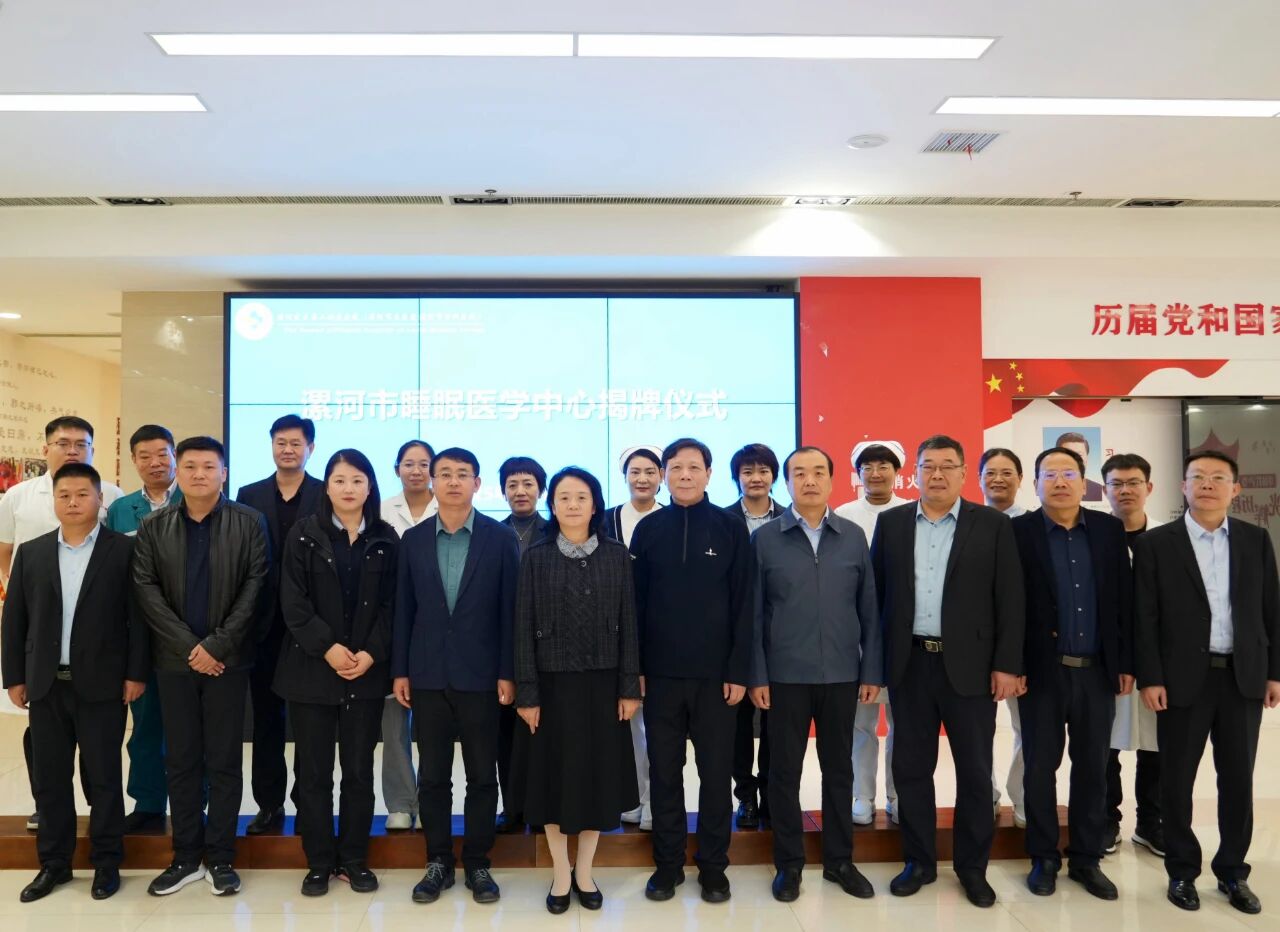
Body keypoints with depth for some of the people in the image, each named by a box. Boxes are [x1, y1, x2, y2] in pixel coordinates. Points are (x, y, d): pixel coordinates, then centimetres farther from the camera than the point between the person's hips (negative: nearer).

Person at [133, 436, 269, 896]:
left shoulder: (249, 523, -2)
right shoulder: (153, 527, 5)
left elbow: (255, 587, -7)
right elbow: (145, 590, -2)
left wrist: (216, 645, -13)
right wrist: (188, 646, -11)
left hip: (227, 658, -2)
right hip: (174, 659, 2)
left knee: (224, 761, 5)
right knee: (180, 761, 10)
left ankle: (221, 857, 16)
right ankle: (186, 857, 22)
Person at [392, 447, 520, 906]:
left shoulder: (501, 538, -3)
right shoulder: (413, 539, 4)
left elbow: (510, 609, -4)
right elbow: (404, 609, 6)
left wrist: (508, 672, -7)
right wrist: (399, 670, 3)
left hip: (480, 675, -2)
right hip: (428, 675, 2)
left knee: (482, 775, 8)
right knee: (432, 776, 10)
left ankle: (477, 863, 23)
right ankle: (437, 862, 25)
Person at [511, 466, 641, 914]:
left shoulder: (616, 555, 1)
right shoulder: (536, 556, -2)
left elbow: (628, 624, 1)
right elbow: (524, 627, -3)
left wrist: (630, 687, -3)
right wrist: (527, 692, -8)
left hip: (602, 682, 1)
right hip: (553, 682, -1)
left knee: (599, 774, 9)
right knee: (554, 774, 8)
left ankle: (584, 871, 27)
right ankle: (560, 874, 26)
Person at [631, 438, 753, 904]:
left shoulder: (731, 529, -1)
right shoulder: (648, 529, 3)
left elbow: (743, 604, -2)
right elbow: (636, 602, 3)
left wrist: (739, 671, -7)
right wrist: (635, 667, -1)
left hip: (715, 672, -1)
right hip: (660, 672, 1)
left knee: (716, 772, 9)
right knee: (664, 772, 10)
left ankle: (713, 865, 24)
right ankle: (668, 862, 24)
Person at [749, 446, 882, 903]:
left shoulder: (854, 537, 3)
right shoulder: (765, 538, -2)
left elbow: (869, 608, 5)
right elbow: (754, 613, -2)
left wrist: (872, 670, 2)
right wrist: (756, 675, -6)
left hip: (841, 675, 2)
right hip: (785, 675, -2)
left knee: (839, 770, 13)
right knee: (784, 771, 8)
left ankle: (839, 860, 28)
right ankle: (789, 863, 23)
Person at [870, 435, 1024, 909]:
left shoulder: (993, 525, 0)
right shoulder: (891, 522, 5)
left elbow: (1009, 599, -2)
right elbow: (877, 592, 6)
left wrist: (1007, 665, -8)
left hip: (970, 665, -1)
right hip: (909, 663, 2)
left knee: (974, 771, 9)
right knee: (911, 768, 10)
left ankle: (973, 867, 26)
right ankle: (919, 861, 25)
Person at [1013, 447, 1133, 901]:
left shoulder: (1110, 529, 4)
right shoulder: (1019, 531, -5)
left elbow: (1124, 599, 5)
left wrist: (1127, 663, 2)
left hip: (1098, 671, 3)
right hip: (1043, 671, -3)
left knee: (1092, 768, 11)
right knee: (1040, 767, 7)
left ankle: (1086, 858, 25)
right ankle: (1044, 858, 21)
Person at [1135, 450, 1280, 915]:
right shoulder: (1155, 543, -3)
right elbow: (1145, 617, -5)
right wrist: (1150, 678, -10)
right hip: (1183, 678, -2)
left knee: (1237, 778, 11)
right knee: (1177, 779, 7)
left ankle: (1232, 871, 27)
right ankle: (1182, 870, 22)